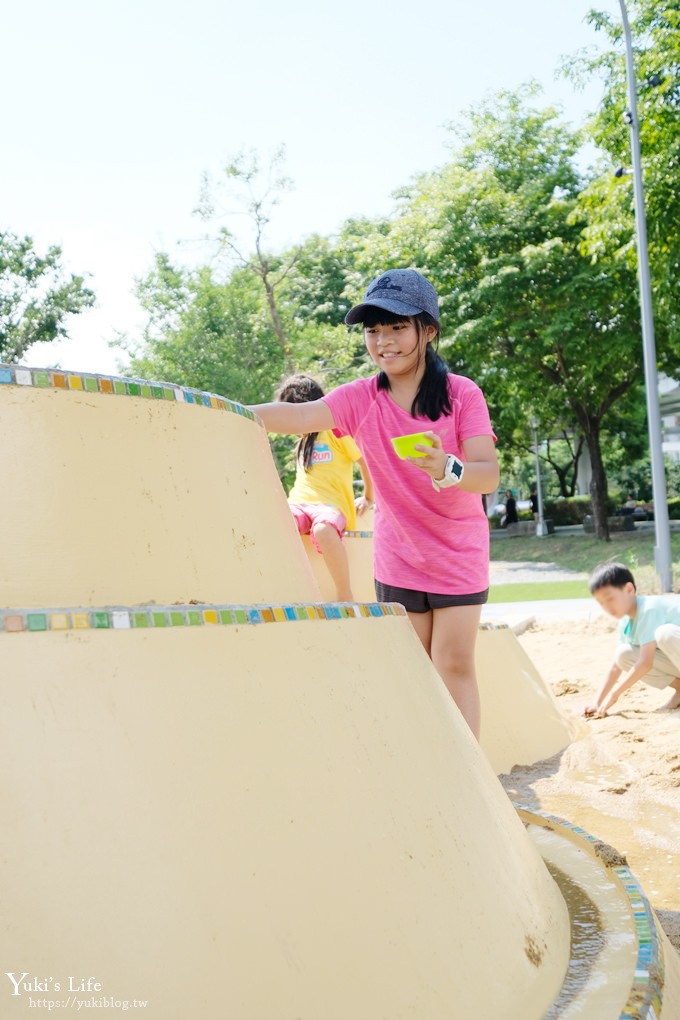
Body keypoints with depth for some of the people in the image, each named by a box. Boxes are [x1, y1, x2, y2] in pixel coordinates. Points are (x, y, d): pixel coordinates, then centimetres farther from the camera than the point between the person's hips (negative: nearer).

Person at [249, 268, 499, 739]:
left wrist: (447, 469, -45)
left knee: (455, 665, -3)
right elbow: (299, 415, -26)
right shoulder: (361, 398, -9)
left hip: (458, 555, -2)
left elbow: (489, 474, -23)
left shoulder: (462, 393, -13)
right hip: (398, 559, 2)